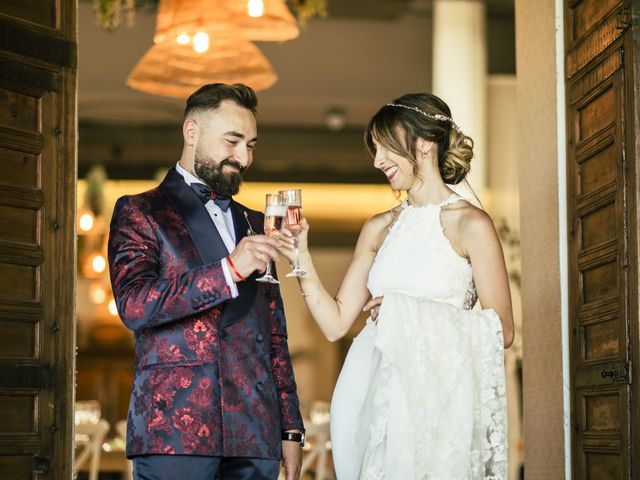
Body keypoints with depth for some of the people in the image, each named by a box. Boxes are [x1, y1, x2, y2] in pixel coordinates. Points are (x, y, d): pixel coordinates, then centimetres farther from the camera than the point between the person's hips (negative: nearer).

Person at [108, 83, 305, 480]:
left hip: (255, 434, 5)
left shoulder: (255, 224, 20)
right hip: (174, 431, -4)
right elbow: (133, 305, -12)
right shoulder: (140, 213, 4)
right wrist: (228, 270, -19)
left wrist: (291, 428, 14)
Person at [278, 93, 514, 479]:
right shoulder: (379, 229, 12)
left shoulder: (471, 225, -4)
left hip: (438, 401, -5)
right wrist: (302, 258, -3)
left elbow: (502, 331, -7)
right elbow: (336, 323, 8)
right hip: (378, 399, 5)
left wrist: (415, 316, -10)